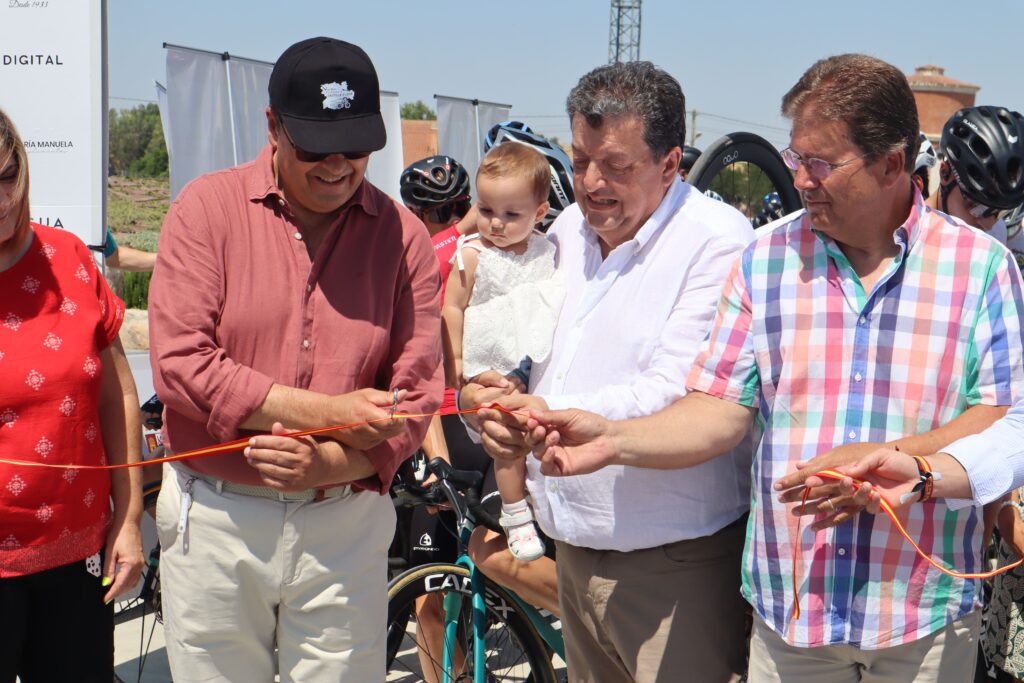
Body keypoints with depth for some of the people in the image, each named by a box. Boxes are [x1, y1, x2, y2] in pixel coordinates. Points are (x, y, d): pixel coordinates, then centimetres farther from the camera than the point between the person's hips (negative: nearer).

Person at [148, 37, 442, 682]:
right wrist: (325, 410, -16)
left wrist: (332, 463, -19)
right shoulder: (208, 207, -4)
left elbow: (418, 392, -2)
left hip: (345, 522, 1)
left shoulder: (403, 234, 1)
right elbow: (180, 363, -12)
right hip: (215, 521, 0)